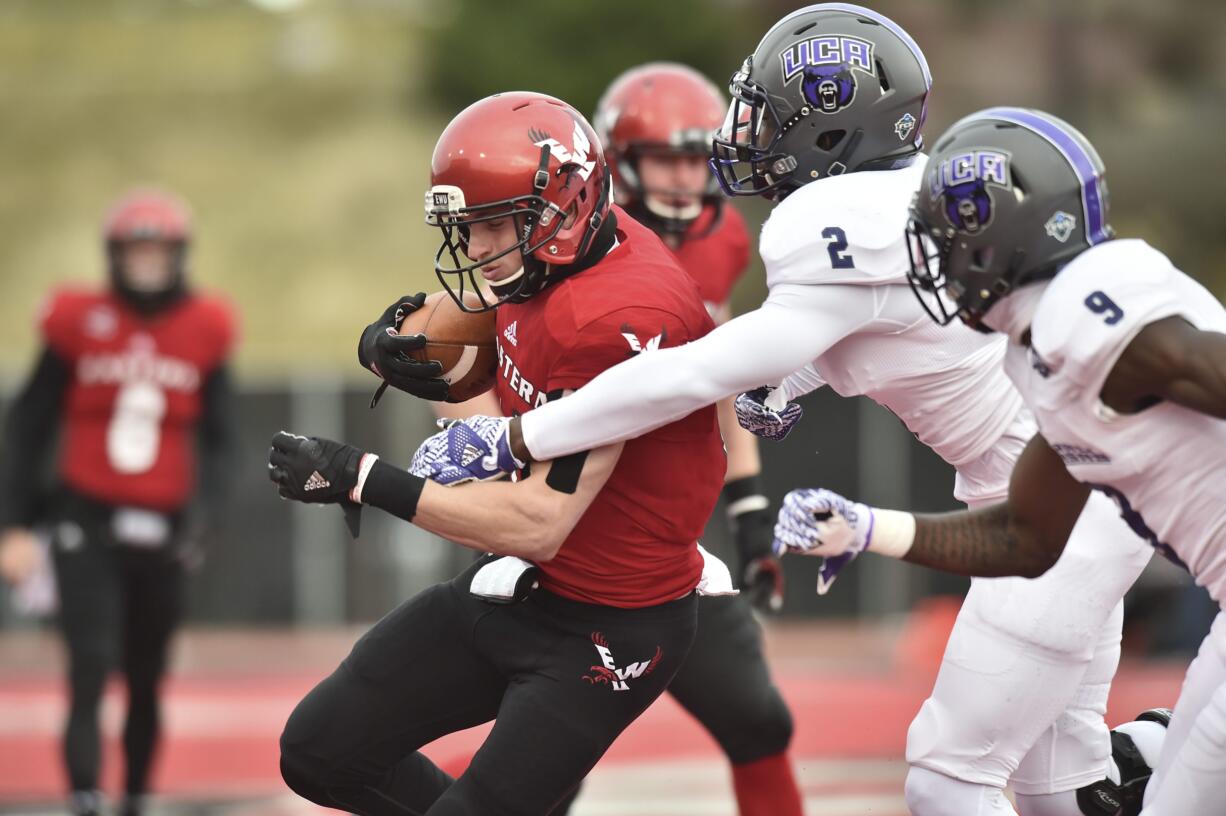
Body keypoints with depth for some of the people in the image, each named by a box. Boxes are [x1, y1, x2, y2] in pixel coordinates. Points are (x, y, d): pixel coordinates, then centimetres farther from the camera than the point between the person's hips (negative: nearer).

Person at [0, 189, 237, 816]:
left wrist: (202, 517, -7)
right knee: (91, 669, -14)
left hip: (161, 528, 2)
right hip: (87, 522, -2)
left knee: (146, 682, 10)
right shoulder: (79, 324, -2)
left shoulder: (204, 331, 4)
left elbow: (216, 440, 8)